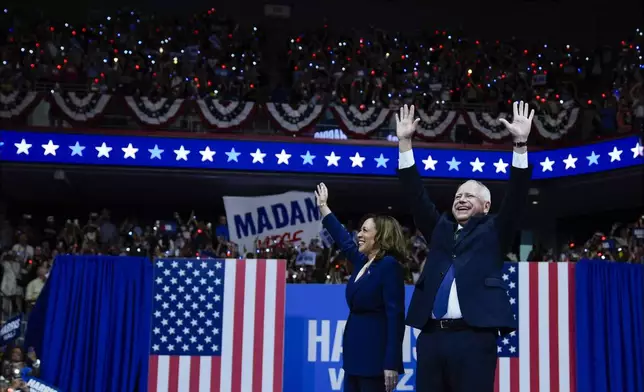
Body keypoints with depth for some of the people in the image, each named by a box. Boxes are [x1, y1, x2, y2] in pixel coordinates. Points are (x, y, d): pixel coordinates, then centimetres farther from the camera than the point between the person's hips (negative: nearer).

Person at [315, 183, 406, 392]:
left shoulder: (389, 265, -13)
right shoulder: (362, 262, 11)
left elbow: (395, 316, -18)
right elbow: (343, 239, 30)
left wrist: (391, 363, -23)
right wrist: (323, 206, 37)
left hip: (376, 354, -9)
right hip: (356, 351, 9)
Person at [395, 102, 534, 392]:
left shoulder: (493, 232, 12)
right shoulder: (440, 229, 21)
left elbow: (516, 196, 1)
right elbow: (416, 195, 17)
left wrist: (520, 144, -7)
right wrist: (405, 142, 12)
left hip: (474, 337, -4)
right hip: (431, 336, 4)